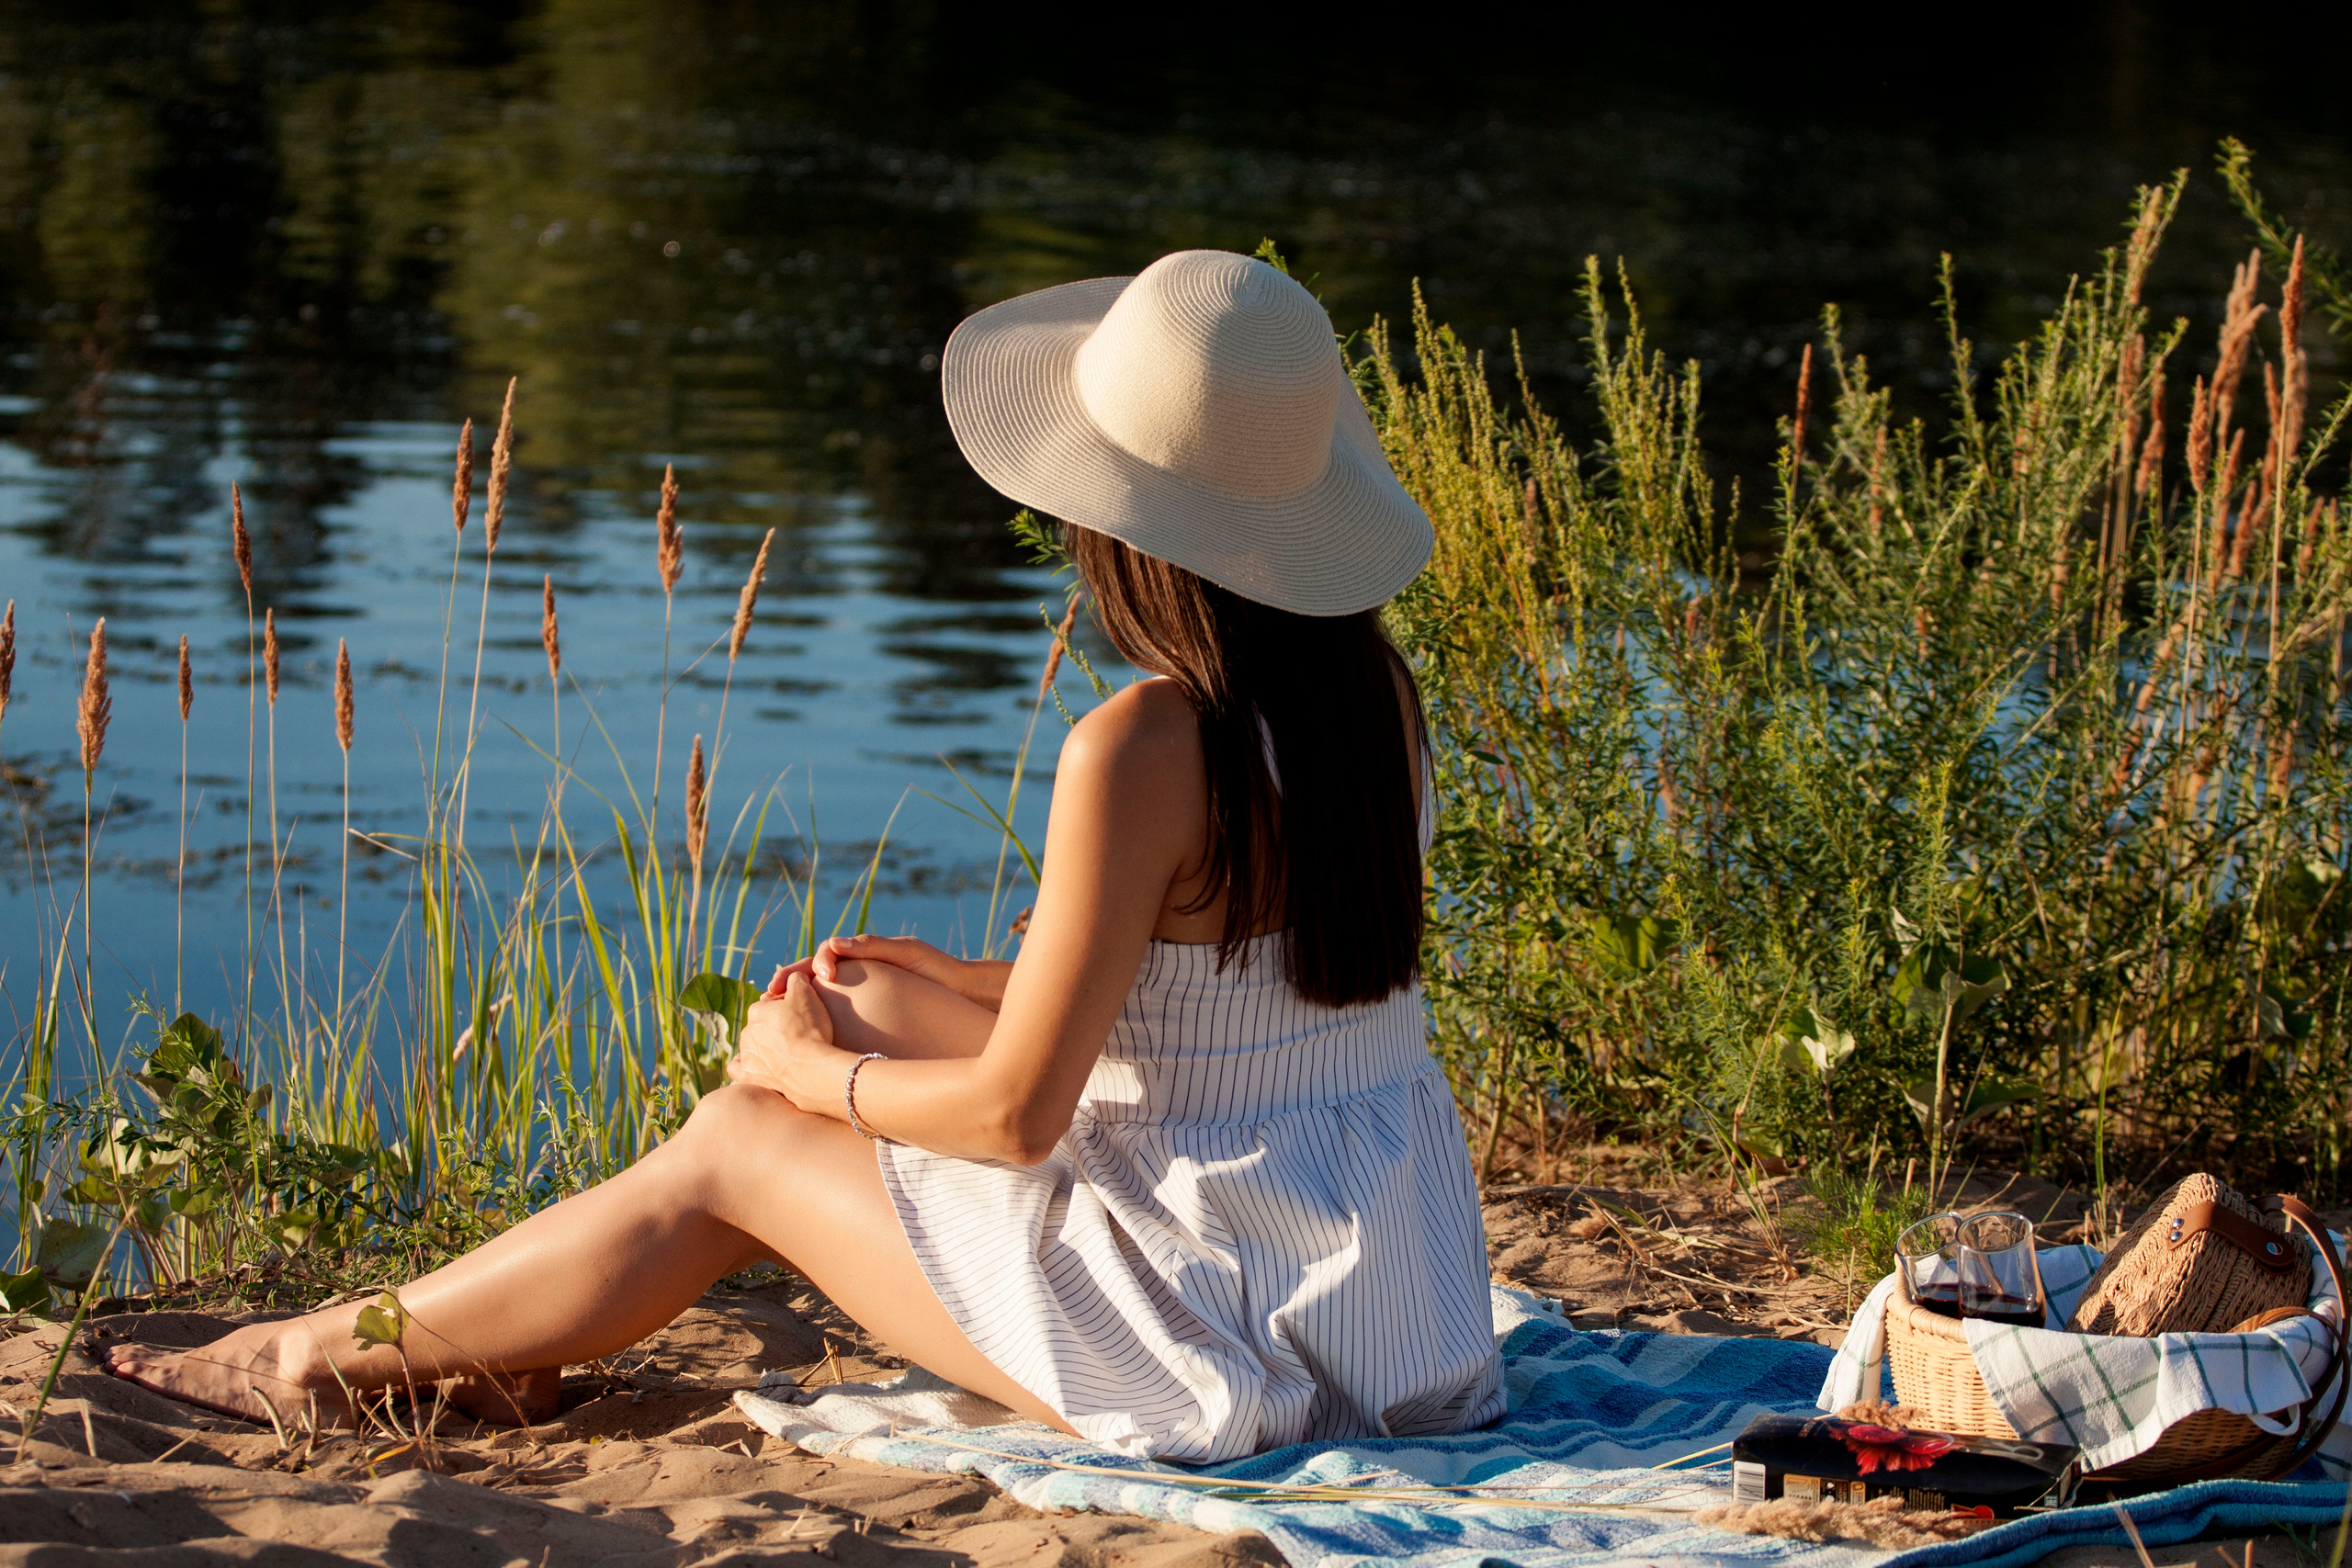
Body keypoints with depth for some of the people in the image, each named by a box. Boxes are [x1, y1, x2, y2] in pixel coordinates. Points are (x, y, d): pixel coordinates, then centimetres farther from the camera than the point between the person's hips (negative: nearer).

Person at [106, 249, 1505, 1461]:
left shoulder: (1141, 753, -24)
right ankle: (523, 1348, 32)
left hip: (1239, 1353, -8)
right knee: (862, 1031, 19)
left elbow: (1015, 1113, -19)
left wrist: (812, 1072, 1)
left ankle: (336, 1352, 27)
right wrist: (959, 987, 18)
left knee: (735, 1145, 8)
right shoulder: (1376, 696, 2)